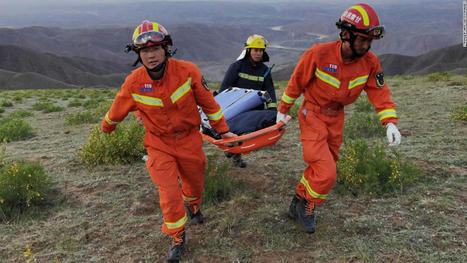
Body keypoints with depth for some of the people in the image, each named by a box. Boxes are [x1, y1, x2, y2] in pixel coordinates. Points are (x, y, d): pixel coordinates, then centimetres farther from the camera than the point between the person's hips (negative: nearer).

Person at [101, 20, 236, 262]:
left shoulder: (187, 71, -20)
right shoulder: (134, 83, -17)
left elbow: (208, 102, -8)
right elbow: (118, 110, 3)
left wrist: (222, 129, 0)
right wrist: (106, 127, 20)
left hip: (189, 140, 1)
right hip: (159, 144, -1)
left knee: (195, 183, 19)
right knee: (169, 195, -6)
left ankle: (192, 205, 56)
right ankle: (178, 238, 20)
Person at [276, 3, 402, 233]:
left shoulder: (370, 62, -11)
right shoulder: (318, 54, -23)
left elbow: (379, 92, -5)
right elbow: (296, 82, -10)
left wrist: (390, 123, -20)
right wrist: (283, 111, 2)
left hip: (336, 119, 5)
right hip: (312, 115, -5)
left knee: (318, 168, 15)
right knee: (326, 174, -13)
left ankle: (298, 204, 37)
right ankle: (307, 206, 14)